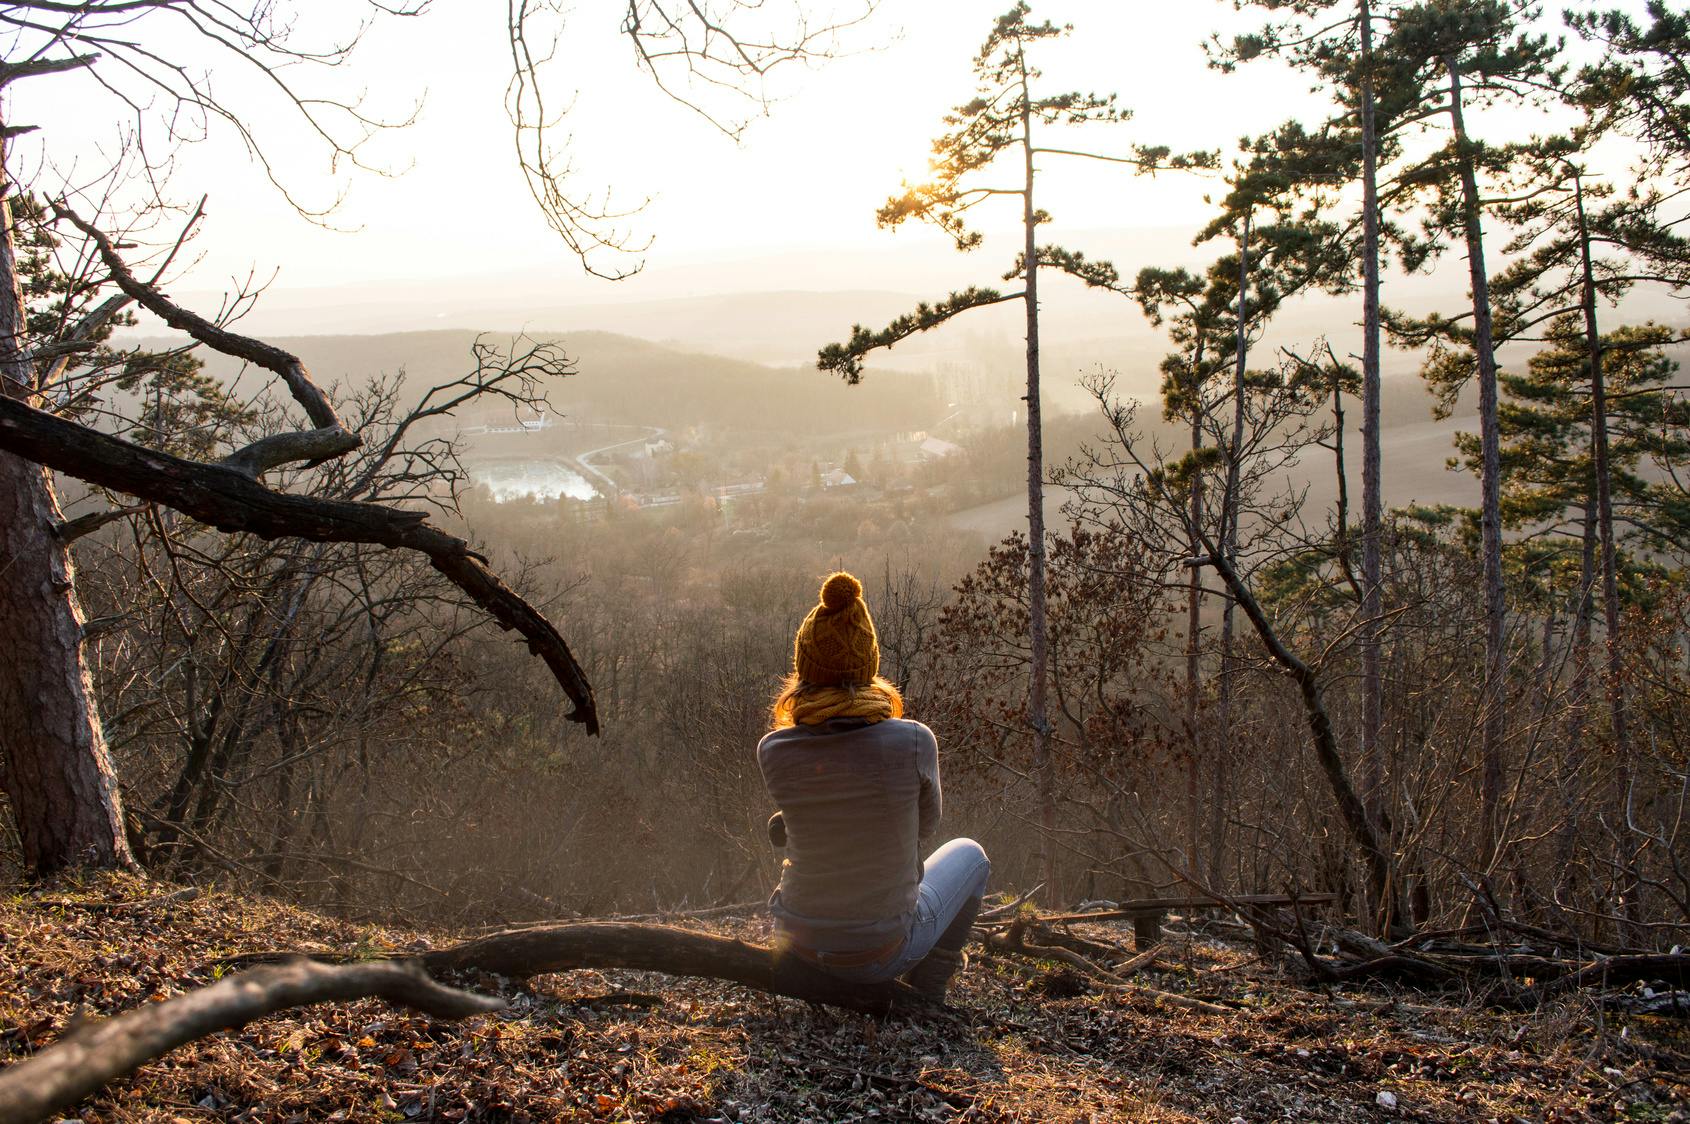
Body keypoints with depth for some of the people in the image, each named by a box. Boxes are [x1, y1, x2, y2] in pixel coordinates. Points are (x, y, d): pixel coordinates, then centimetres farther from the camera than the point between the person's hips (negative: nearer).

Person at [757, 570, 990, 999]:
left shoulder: (773, 751, -15)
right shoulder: (914, 743, -20)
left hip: (798, 944, 2)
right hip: (884, 950, -2)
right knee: (967, 854, 28)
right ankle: (925, 991, 26)